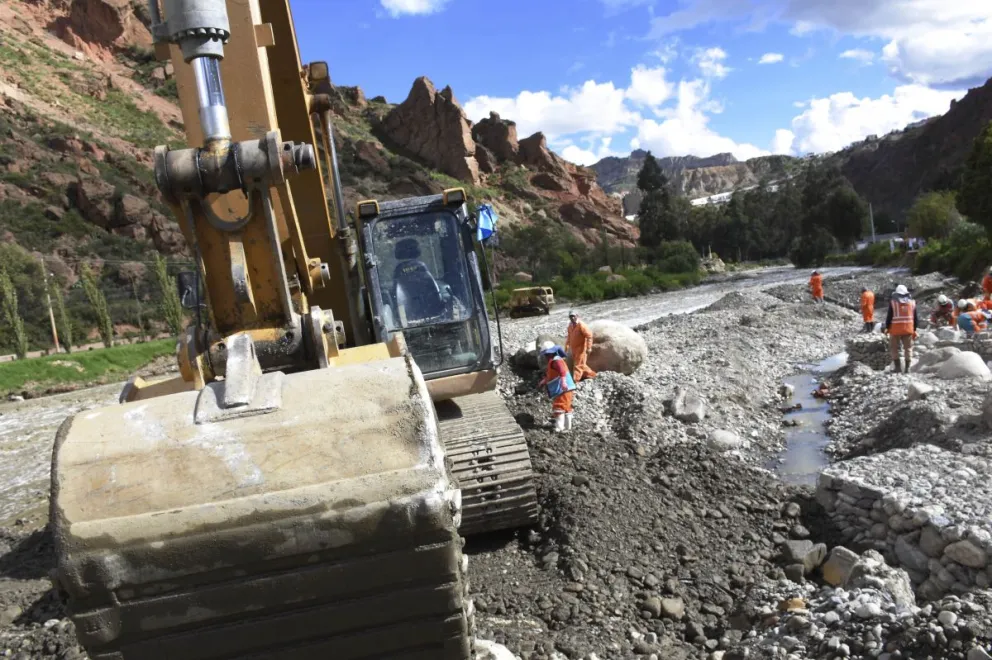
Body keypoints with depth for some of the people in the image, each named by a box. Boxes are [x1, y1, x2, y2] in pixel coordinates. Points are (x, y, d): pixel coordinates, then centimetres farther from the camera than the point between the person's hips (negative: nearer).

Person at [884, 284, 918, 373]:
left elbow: (889, 316, -5)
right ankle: (907, 368, 9)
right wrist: (914, 329, 18)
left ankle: (897, 366, 2)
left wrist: (887, 328, 6)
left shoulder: (893, 302, -5)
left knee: (895, 348, 6)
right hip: (909, 329, 3)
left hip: (895, 329, -3)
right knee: (908, 348, 10)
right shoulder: (912, 302, 7)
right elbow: (916, 318, 11)